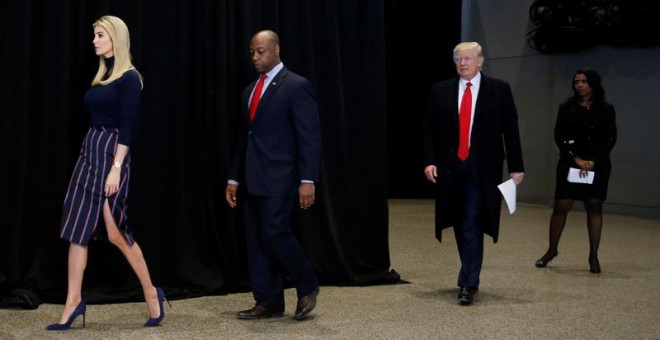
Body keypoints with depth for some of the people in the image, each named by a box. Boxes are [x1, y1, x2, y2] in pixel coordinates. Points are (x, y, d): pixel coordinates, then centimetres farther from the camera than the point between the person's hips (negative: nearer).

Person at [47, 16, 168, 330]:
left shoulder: (129, 78, -10)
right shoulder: (101, 76, 14)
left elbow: (126, 127, -16)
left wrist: (116, 168, -21)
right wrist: (92, 158, 18)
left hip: (110, 154, -9)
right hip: (89, 151, 9)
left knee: (116, 232, -3)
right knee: (77, 230, 4)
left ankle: (151, 293, 14)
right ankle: (73, 302, 9)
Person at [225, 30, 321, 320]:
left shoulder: (296, 86, -6)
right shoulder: (250, 90, 17)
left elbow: (310, 136, -11)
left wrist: (307, 180, -17)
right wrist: (234, 178, 17)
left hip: (280, 177, -8)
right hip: (254, 179, 8)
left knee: (274, 232, -13)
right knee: (256, 239, 6)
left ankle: (307, 286, 8)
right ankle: (268, 303, 14)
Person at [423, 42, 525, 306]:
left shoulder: (499, 90, 1)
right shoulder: (441, 91, 7)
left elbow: (510, 130, 1)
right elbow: (430, 129, 7)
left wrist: (516, 166, -3)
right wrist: (430, 161, -5)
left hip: (482, 170, -3)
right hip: (451, 168, 3)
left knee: (472, 226, -9)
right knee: (460, 226, 12)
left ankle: (468, 284, -5)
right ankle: (471, 274, 28)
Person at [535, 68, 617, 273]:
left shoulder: (606, 110, 6)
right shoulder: (567, 108, 6)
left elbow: (610, 139, 0)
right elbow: (559, 136, -1)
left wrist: (593, 162, -12)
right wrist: (576, 159, -13)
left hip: (598, 165, 0)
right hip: (570, 164, 0)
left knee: (594, 208, 1)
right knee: (561, 207, -2)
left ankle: (593, 256, 7)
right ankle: (552, 250, 13)